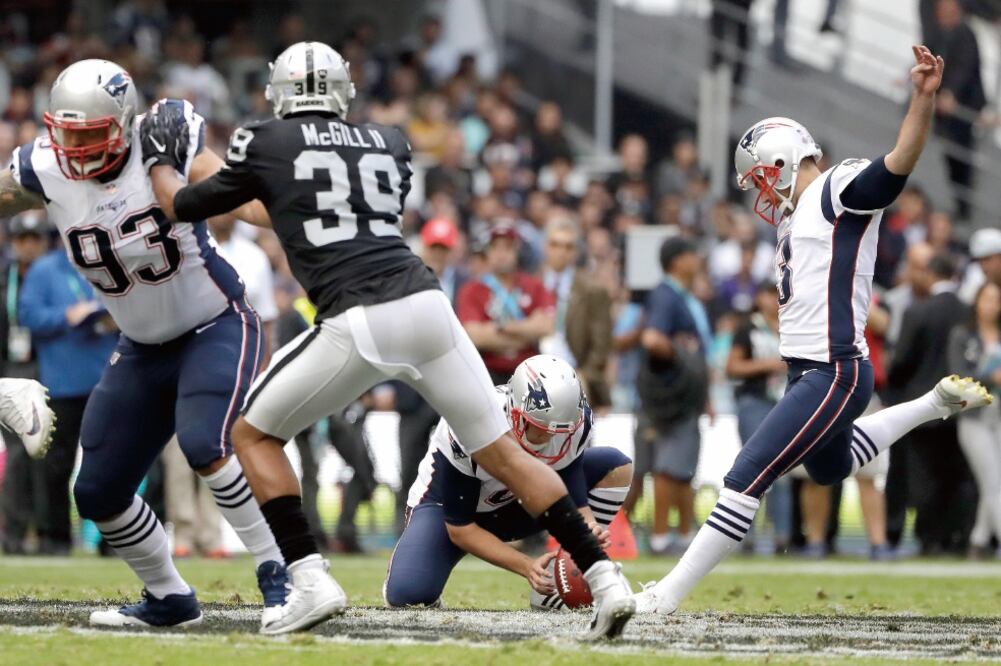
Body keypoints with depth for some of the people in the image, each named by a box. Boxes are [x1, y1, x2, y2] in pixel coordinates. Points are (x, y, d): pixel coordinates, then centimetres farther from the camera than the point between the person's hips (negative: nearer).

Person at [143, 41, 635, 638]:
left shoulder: (266, 145, 11)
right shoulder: (389, 145, 22)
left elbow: (183, 206, 24)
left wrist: (160, 159, 44)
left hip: (358, 323, -4)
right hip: (426, 304, 4)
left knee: (254, 434, 15)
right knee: (501, 451, 13)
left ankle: (310, 581, 1)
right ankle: (605, 578, 3)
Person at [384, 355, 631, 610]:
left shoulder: (576, 425, -24)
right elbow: (460, 529, -27)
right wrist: (527, 566, -37)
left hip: (517, 500, 5)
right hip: (448, 503, -5)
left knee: (615, 467, -16)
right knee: (407, 594, -32)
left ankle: (554, 589, -12)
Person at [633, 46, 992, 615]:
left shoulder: (842, 190, -12)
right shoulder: (800, 215, 17)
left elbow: (900, 162, -28)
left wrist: (924, 98, -41)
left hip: (834, 372, -11)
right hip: (811, 370, 11)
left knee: (749, 477, -13)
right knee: (830, 468, 34)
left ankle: (668, 596, -12)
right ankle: (934, 406, 43)